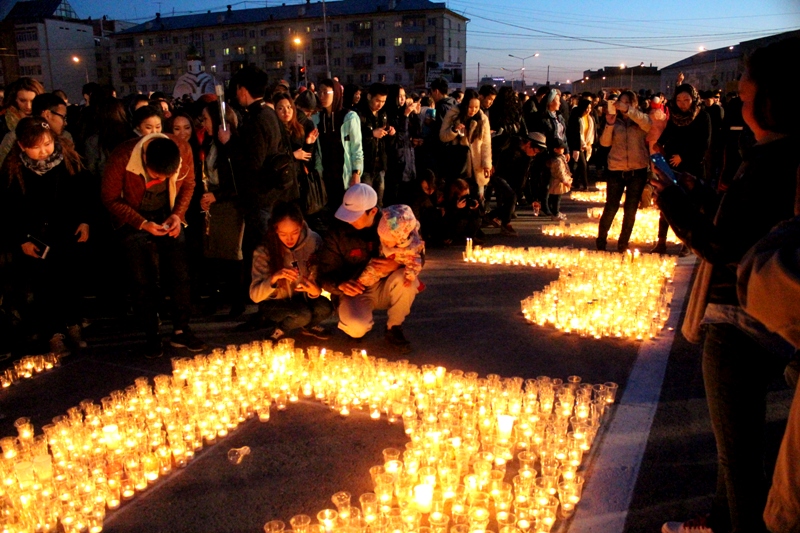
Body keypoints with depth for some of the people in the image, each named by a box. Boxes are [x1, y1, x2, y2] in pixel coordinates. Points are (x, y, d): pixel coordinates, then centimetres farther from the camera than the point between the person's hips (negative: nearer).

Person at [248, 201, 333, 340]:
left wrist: (315, 290, -33)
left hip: (301, 297, 3)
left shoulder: (314, 242, -17)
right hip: (273, 303, -3)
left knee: (324, 308, -27)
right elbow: (254, 296, -24)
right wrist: (274, 278, -43)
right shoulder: (264, 251, -23)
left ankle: (308, 326, 7)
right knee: (303, 314, -31)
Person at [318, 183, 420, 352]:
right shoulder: (337, 232, -13)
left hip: (385, 289, 2)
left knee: (406, 277, -31)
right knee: (356, 328, -33)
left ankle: (394, 329, -5)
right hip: (355, 291, -2)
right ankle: (357, 320, 8)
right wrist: (340, 284, -33)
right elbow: (326, 274, -9)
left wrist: (398, 264, -29)